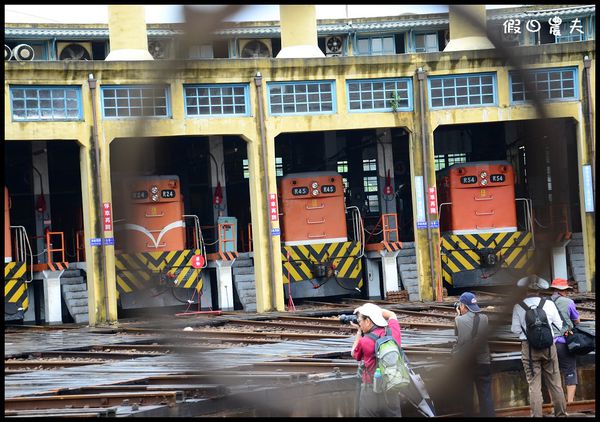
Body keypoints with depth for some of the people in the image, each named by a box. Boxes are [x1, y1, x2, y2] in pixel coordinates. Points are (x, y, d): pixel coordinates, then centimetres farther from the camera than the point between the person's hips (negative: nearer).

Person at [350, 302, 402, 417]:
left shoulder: (365, 342, -14)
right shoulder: (393, 331, -2)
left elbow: (354, 354, 9)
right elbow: (392, 315, 22)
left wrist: (359, 331, 12)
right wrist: (374, 310, 19)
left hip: (371, 391, -4)